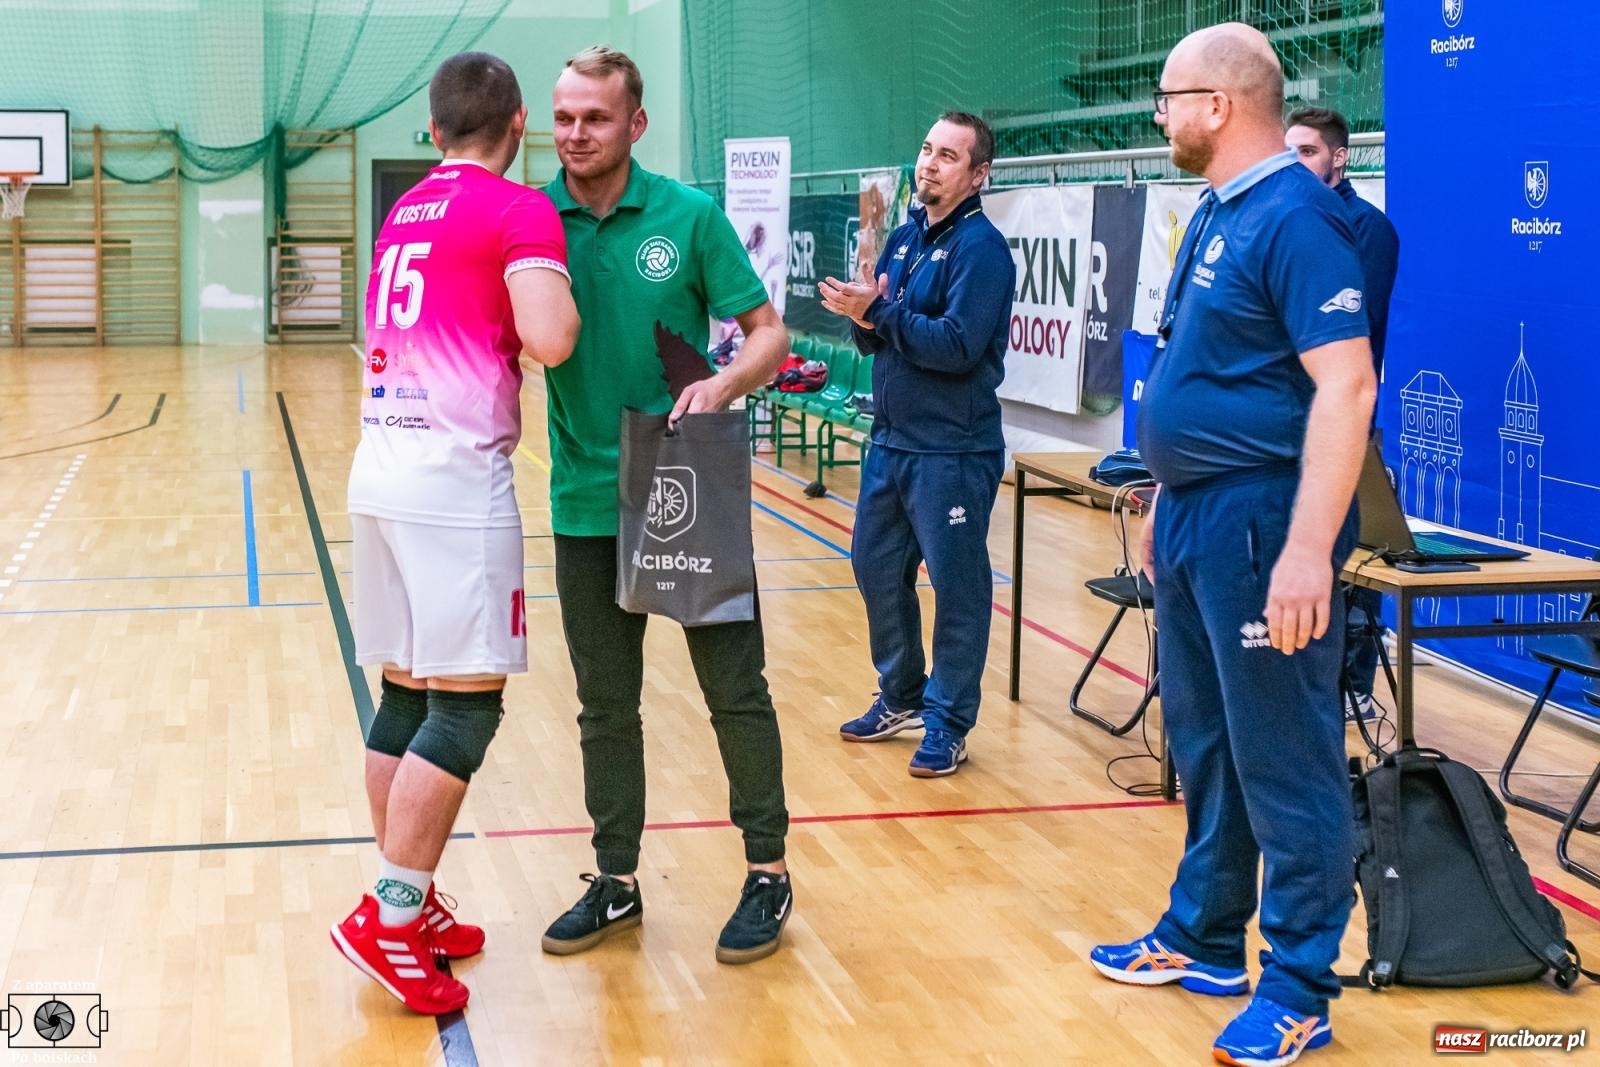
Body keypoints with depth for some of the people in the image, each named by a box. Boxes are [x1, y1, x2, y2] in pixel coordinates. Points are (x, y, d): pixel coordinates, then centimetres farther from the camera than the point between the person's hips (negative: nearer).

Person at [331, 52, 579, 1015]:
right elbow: (550, 339, -19)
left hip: (382, 468, 8)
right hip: (456, 477, -8)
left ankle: (412, 905, 19)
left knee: (407, 696, 12)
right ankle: (389, 918, -5)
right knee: (466, 706, -4)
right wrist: (555, 292, 0)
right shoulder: (519, 209, -5)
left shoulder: (405, 213, 18)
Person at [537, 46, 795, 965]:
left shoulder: (689, 215, -6)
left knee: (736, 689, 5)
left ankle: (769, 874, 19)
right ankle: (617, 882, 26)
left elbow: (768, 331, -2)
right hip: (588, 503, 2)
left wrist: (722, 386, -21)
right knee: (606, 705, 12)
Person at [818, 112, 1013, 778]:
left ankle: (948, 725, 10)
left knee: (956, 586, 0)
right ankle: (902, 698, 31)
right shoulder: (904, 237, 11)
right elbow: (874, 337, 12)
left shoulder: (981, 247, -12)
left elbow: (958, 345, -22)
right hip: (889, 440, 8)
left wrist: (880, 314, -20)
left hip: (952, 451, -8)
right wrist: (863, 316, -10)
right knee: (877, 569, 16)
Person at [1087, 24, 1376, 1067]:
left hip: (1259, 523, -10)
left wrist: (1307, 552, -28)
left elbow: (1346, 387, -23)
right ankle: (1204, 938, 32)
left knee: (1284, 766, -1)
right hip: (1194, 518, 10)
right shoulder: (1216, 213, 13)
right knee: (1204, 745, 18)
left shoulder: (1296, 216, -16)